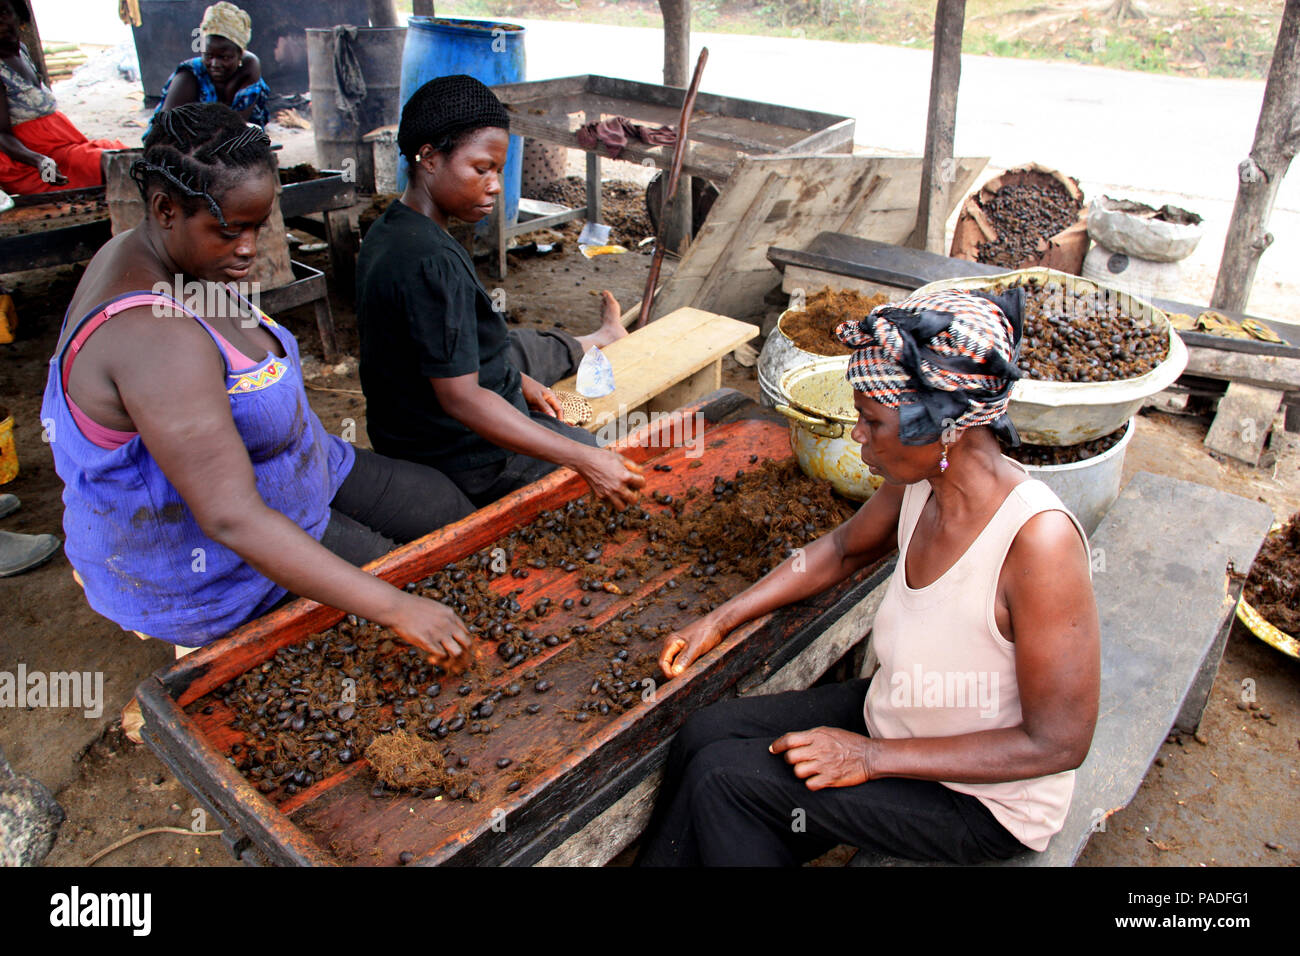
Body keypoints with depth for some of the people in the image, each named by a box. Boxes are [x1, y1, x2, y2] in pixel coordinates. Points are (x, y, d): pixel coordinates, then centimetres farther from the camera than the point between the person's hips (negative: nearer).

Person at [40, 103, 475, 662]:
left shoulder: (140, 256, -4)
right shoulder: (153, 335, -36)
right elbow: (233, 521, -40)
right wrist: (393, 608, -42)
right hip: (204, 564, -10)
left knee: (446, 507, 7)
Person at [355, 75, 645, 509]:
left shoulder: (388, 230, 0)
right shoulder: (430, 262, -32)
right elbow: (461, 399, -34)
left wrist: (516, 380, 12)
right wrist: (584, 460, -36)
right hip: (465, 456, -10)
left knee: (534, 347, 33)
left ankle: (600, 338, 64)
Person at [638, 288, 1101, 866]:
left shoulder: (1037, 539, -33)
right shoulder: (919, 483, -11)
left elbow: (1058, 743, -26)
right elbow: (841, 551, 10)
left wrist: (872, 757, -23)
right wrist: (717, 623, 5)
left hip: (982, 800, -7)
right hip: (893, 717, 7)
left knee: (724, 779, -15)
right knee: (705, 735, -1)